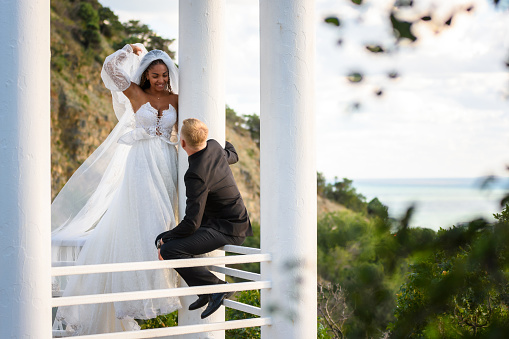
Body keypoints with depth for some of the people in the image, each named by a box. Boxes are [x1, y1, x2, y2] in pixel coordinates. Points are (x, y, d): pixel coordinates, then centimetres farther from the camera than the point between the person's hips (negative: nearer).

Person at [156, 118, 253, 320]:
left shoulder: (196, 175, -27)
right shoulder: (214, 147, -3)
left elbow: (192, 223, -26)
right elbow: (232, 156, 24)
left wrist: (167, 239, -10)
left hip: (226, 231, -10)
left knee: (168, 250, -23)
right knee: (162, 239, 13)